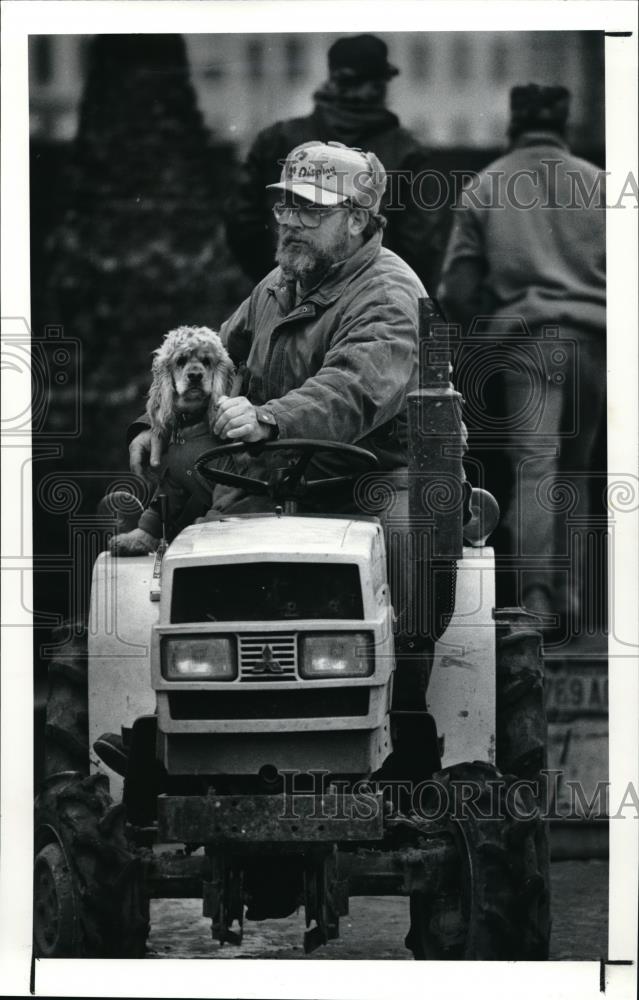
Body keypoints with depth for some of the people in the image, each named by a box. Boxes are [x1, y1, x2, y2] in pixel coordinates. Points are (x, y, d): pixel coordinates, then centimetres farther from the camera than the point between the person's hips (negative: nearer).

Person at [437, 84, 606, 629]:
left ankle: (536, 595, -21)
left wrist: (485, 333, 18)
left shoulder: (483, 189, 6)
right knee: (574, 468, 13)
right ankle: (570, 594, 14)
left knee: (534, 467, -7)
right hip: (591, 338, 1)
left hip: (524, 338, -1)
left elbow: (455, 290, 4)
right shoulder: (597, 185, 7)